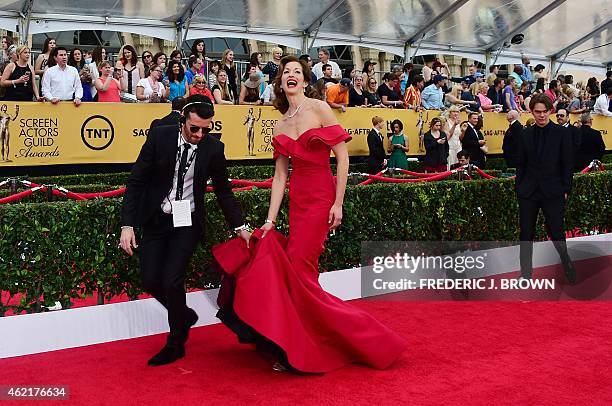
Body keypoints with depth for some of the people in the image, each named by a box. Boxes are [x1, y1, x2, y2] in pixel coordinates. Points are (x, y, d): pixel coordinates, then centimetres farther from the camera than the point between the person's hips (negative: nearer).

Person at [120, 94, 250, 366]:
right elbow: (136, 181, -9)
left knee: (172, 281, -13)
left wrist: (239, 226, 6)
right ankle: (185, 315, 29)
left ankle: (175, 344, 9)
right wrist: (127, 225, -15)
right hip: (156, 219, 2)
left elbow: (223, 189, 6)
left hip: (188, 223, -1)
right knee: (150, 281, -1)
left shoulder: (214, 148, -9)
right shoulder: (159, 136, -12)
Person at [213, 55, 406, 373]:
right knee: (302, 272, 8)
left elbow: (342, 157, -8)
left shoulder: (319, 109, -4)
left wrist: (338, 204, -12)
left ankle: (297, 351, 5)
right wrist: (270, 220, 4)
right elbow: (280, 176, 10)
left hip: (320, 198, -6)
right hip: (297, 200, 6)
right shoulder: (280, 126, 12)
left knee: (297, 268, -9)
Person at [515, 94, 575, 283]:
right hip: (528, 190, 3)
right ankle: (525, 273, 16)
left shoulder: (562, 133, -1)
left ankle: (567, 261, 28)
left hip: (553, 191, -3)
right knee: (526, 233, 5)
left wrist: (566, 189, -4)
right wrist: (518, 187, 6)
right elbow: (521, 163, 11)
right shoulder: (525, 134, 7)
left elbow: (567, 164, -1)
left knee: (556, 231, -1)